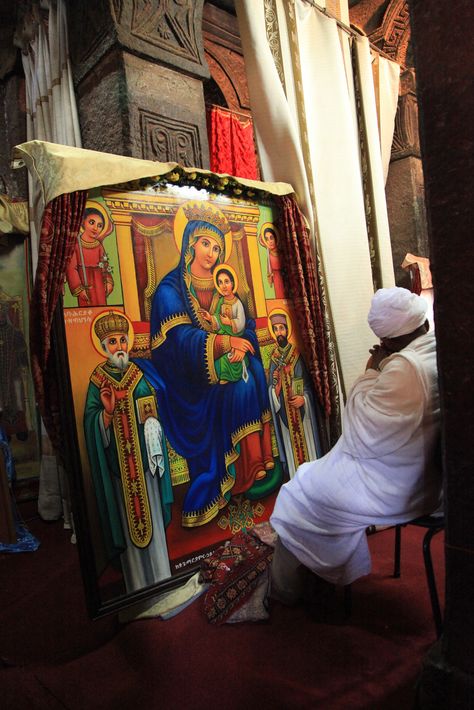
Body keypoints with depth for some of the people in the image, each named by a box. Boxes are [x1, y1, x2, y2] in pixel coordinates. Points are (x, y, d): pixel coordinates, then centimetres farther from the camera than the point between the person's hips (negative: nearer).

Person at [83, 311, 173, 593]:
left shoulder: (139, 374, 4)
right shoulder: (97, 379, -2)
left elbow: (152, 410, 8)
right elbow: (92, 422, -6)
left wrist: (150, 419, -10)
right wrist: (107, 410, -23)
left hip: (143, 456, 2)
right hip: (117, 462, -2)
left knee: (150, 513, 10)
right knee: (127, 516, 6)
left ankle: (159, 575, 26)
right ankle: (137, 581, 22)